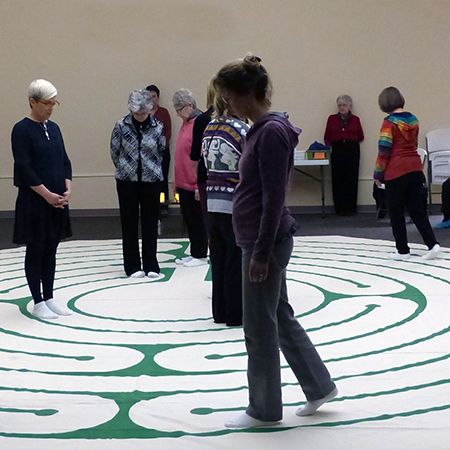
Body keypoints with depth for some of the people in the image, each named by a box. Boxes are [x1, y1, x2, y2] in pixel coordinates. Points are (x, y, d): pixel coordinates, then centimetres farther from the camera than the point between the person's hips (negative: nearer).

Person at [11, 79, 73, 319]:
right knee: (35, 250, 2)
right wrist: (47, 194, -17)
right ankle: (38, 302, 9)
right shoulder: (22, 129, -11)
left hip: (58, 200, 6)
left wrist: (67, 189, -2)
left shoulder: (53, 128, 10)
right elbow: (24, 168, -15)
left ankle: (49, 298, 20)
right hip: (33, 201, -6)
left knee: (51, 250, 11)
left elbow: (64, 161, 12)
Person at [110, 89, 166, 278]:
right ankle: (133, 266, 12)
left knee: (150, 222, 5)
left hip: (151, 180, 1)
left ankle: (151, 265, 14)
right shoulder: (121, 126, -6)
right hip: (127, 180, 0)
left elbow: (162, 150, 8)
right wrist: (125, 169, 11)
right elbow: (114, 151, 3)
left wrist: (152, 168, 12)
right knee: (129, 223, 4)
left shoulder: (157, 127, -4)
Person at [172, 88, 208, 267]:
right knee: (188, 219, 14)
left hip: (194, 185, -9)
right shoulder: (186, 123, 12)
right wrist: (177, 182, 18)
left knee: (197, 219, 2)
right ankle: (194, 253, 24)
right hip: (184, 183, 9)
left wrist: (200, 184, -17)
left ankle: (200, 256, 12)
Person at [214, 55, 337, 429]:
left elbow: (274, 198, -21)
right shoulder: (261, 130, 11)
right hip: (259, 240, 10)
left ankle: (264, 409, 15)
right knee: (281, 317, 17)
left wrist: (261, 253, -19)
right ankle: (319, 386, 28)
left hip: (267, 242, -10)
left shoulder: (272, 131, -18)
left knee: (260, 328, 2)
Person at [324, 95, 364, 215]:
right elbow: (327, 137, 6)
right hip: (337, 150, 0)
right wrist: (330, 145, -9)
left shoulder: (355, 119, 6)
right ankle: (339, 208, 6)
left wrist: (351, 139, -3)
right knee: (338, 179, -2)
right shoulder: (332, 119, 6)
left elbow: (361, 137, 9)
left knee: (352, 179, -1)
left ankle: (350, 208, 6)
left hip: (352, 150, 0)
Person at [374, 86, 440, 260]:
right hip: (415, 168, 6)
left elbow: (384, 151, -12)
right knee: (418, 211, 9)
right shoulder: (413, 119, 8)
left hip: (396, 172, -6)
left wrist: (378, 175, -3)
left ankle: (403, 250, 11)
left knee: (396, 213, 7)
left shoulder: (390, 122, -11)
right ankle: (432, 244, -3)